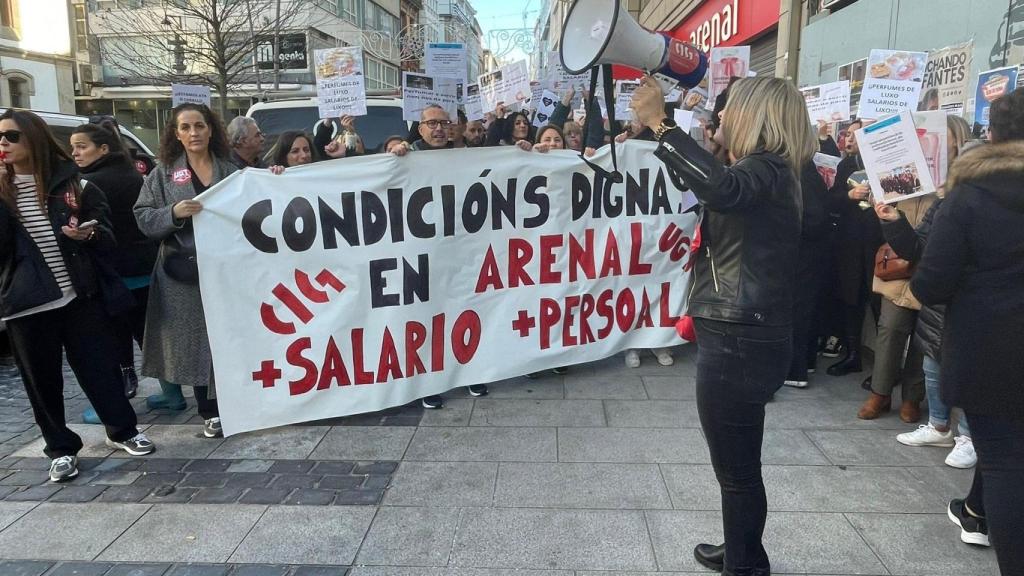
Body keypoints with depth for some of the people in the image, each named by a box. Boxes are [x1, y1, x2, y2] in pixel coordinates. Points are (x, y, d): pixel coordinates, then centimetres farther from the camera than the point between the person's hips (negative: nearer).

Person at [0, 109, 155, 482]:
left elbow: (107, 238, 2)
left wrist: (88, 234, -20)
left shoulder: (73, 181, 1)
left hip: (81, 296, -1)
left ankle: (122, 431, 25)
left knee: (101, 367, 6)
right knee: (42, 379, 9)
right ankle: (61, 448, 24)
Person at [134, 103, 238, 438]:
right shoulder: (163, 174, 6)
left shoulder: (230, 171, 9)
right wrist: (174, 213, -16)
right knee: (197, 341, 3)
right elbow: (143, 219, 1)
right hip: (185, 273, 0)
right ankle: (211, 412, 16)